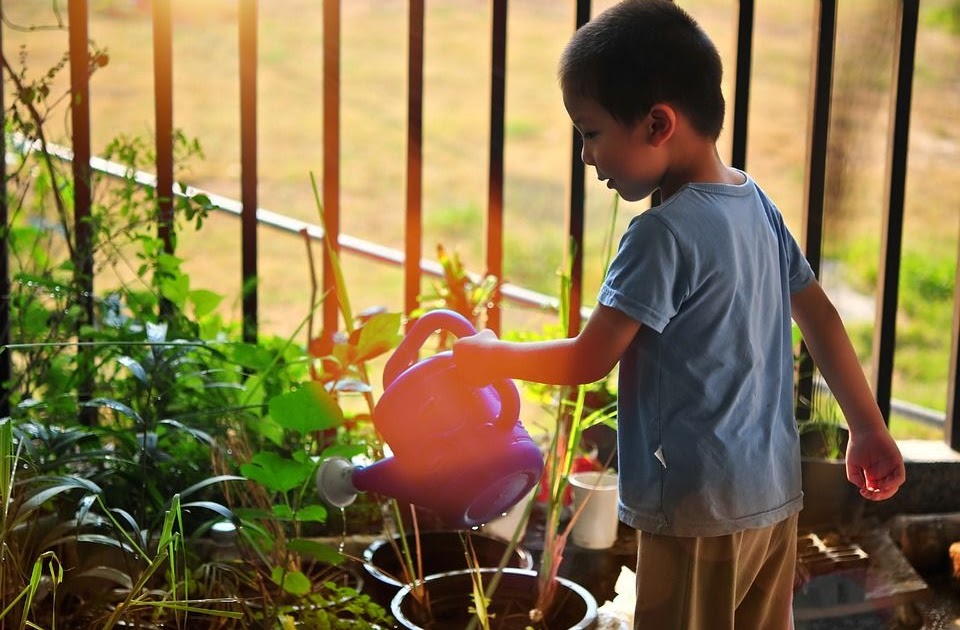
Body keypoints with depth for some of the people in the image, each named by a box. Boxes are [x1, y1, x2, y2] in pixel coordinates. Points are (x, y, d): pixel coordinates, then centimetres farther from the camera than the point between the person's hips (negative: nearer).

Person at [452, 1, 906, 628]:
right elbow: (821, 318, 12)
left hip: (700, 509, -8)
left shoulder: (663, 233, -18)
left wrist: (493, 357, 1)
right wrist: (870, 430, 20)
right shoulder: (759, 205, 6)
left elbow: (587, 361, -15)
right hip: (773, 495, 8)